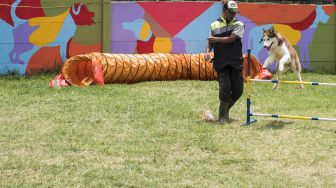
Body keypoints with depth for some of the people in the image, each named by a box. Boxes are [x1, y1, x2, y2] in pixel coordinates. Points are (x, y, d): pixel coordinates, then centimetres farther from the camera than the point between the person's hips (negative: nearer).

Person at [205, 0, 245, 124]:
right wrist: (208, 51, -6)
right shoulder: (215, 25, 7)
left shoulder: (239, 24, 3)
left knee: (238, 90, 1)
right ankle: (222, 117, -3)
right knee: (225, 88, -12)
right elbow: (211, 41, 12)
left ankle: (225, 110, 25)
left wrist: (216, 39, -6)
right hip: (221, 63, -1)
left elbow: (230, 39, -11)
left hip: (236, 63, 1)